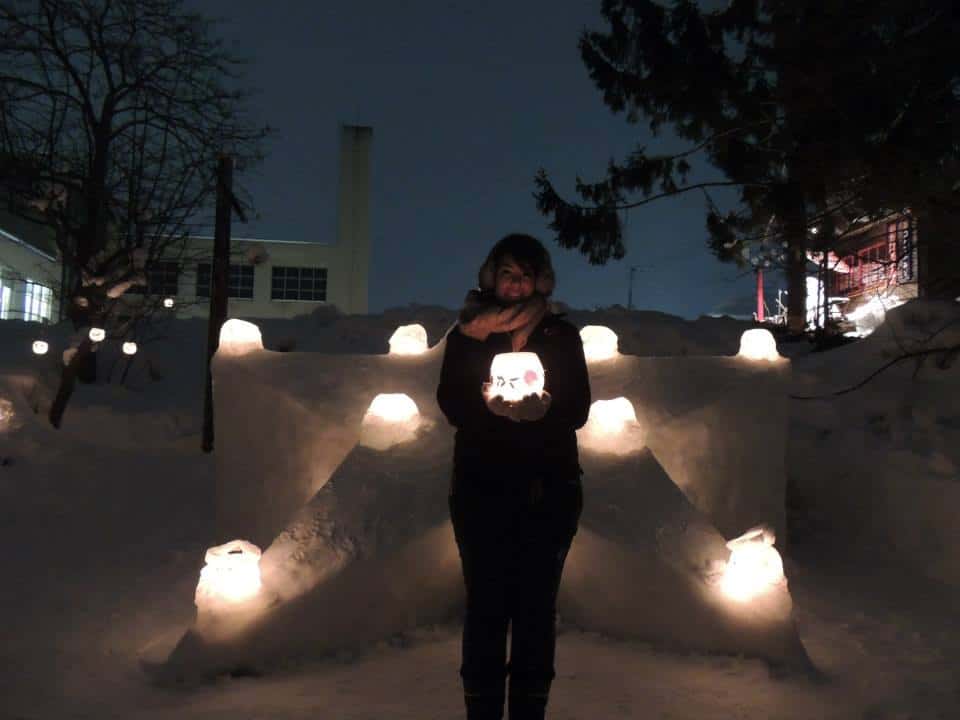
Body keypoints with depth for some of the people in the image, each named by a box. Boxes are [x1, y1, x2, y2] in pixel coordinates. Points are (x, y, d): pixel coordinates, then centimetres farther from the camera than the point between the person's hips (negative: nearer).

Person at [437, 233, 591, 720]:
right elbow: (452, 406, -2)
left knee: (538, 605, 2)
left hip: (549, 490, 1)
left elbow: (579, 411, 1)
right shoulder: (467, 334, 8)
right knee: (486, 604, 0)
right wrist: (490, 404, -20)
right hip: (482, 487, 0)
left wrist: (543, 407, -18)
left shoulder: (562, 335, 9)